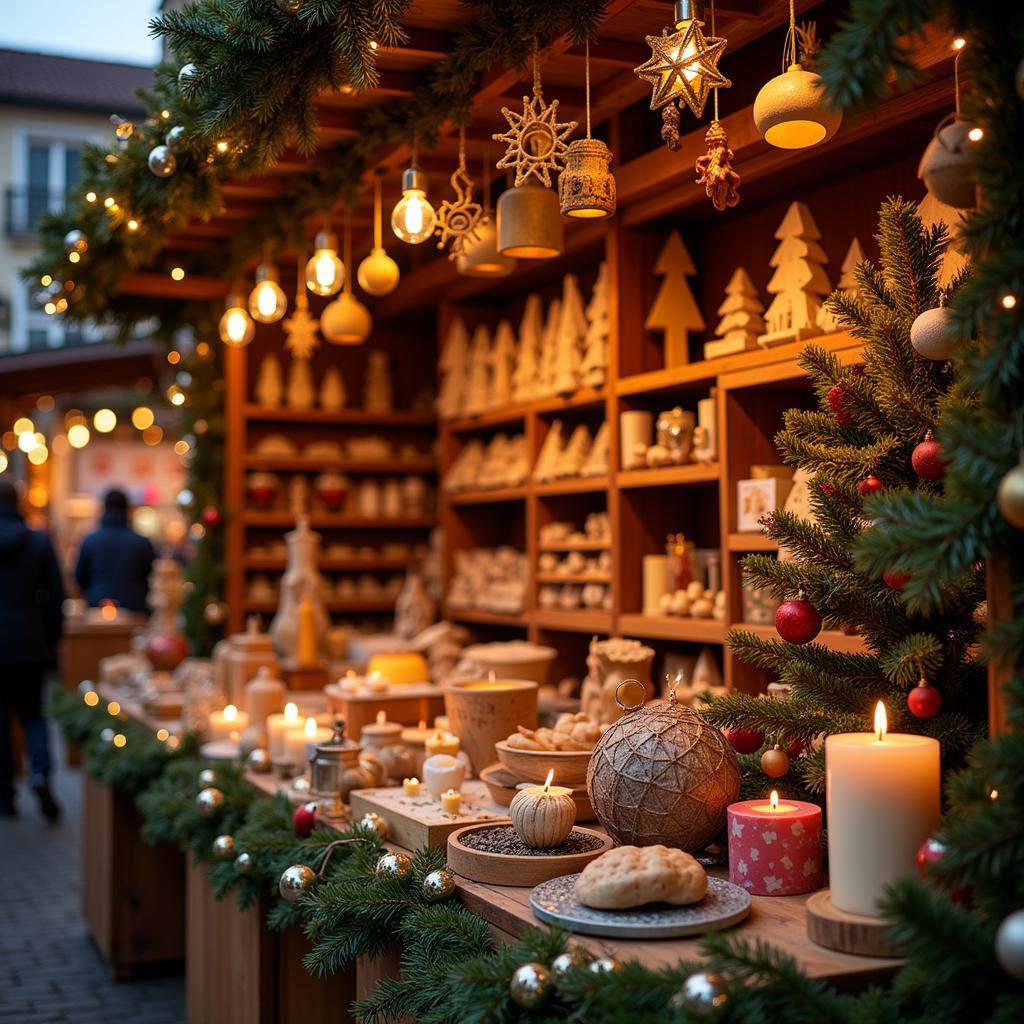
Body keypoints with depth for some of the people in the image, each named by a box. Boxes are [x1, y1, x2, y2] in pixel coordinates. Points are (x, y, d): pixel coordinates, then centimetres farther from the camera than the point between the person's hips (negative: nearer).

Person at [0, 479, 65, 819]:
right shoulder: (40, 542, -3)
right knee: (32, 712, 14)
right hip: (30, 643, 1)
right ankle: (40, 772, -10)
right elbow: (56, 596, 0)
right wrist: (51, 641, 11)